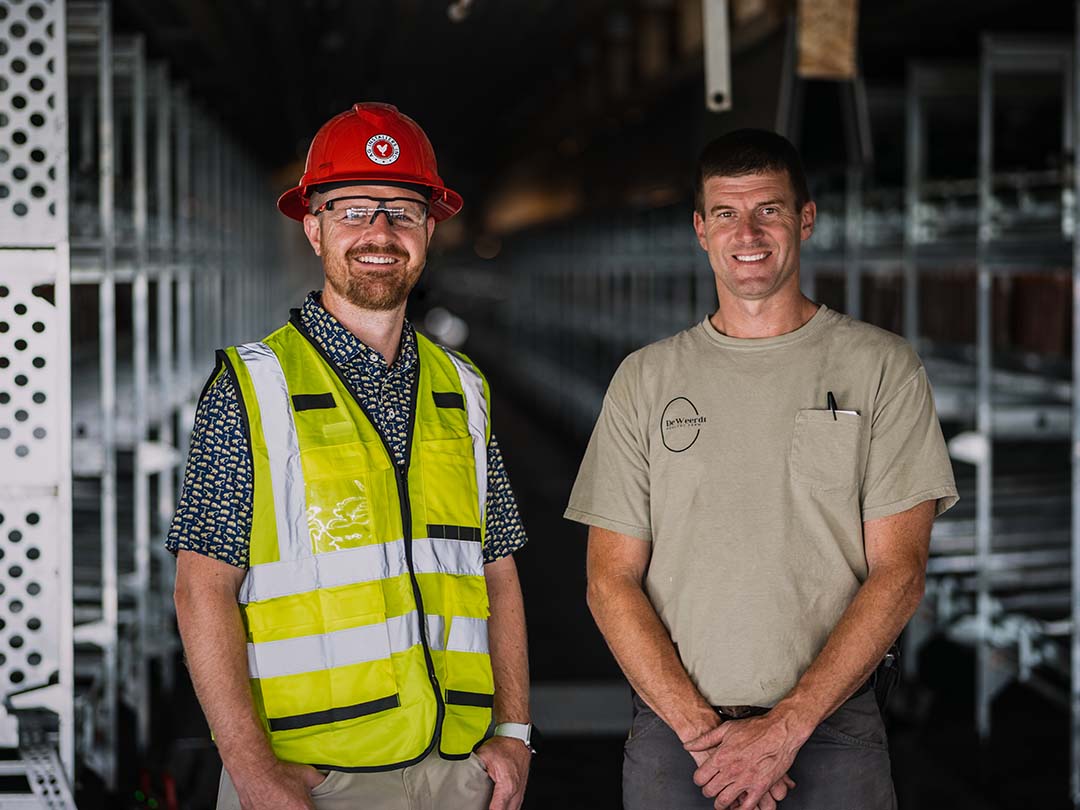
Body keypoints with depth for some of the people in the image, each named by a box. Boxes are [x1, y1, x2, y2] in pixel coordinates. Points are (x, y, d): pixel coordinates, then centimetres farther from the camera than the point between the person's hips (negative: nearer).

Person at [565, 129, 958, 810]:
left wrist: (785, 727, -12)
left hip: (832, 728, -1)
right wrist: (698, 726, -9)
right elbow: (612, 580, 4)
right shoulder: (645, 378, 8)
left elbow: (898, 574, -4)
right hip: (672, 726, 2)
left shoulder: (882, 366, 2)